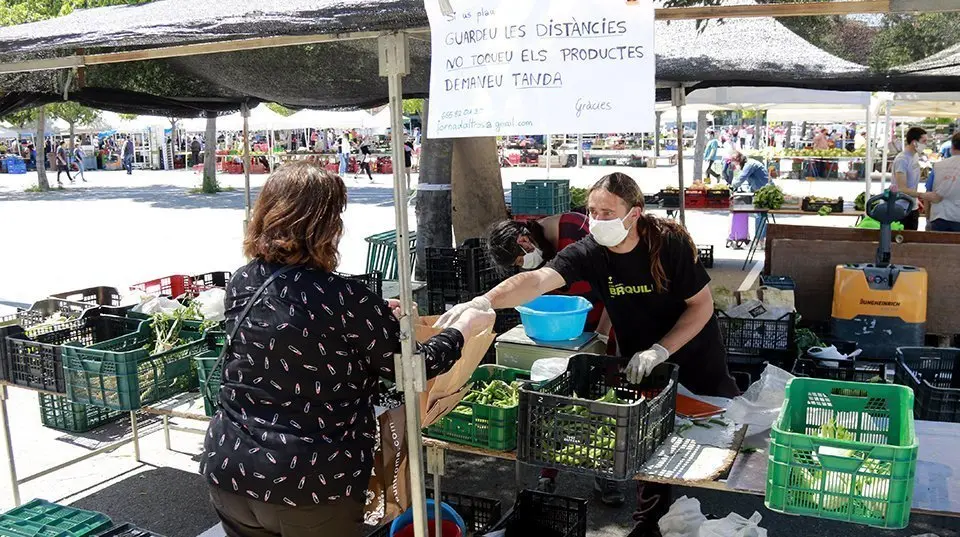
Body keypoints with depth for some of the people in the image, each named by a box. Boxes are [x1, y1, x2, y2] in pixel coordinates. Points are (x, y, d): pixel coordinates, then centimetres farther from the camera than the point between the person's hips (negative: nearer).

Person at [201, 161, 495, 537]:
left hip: (228, 470, 6)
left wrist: (377, 316, 20)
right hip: (312, 486, -5)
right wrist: (464, 329, 10)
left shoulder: (241, 284, -1)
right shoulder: (344, 301, -20)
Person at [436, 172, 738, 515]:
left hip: (695, 360, -1)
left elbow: (703, 305, -17)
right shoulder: (589, 253, -21)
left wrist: (660, 350, -27)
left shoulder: (670, 243, -25)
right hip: (639, 365, 1)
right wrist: (486, 301, -54)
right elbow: (537, 280, -37)